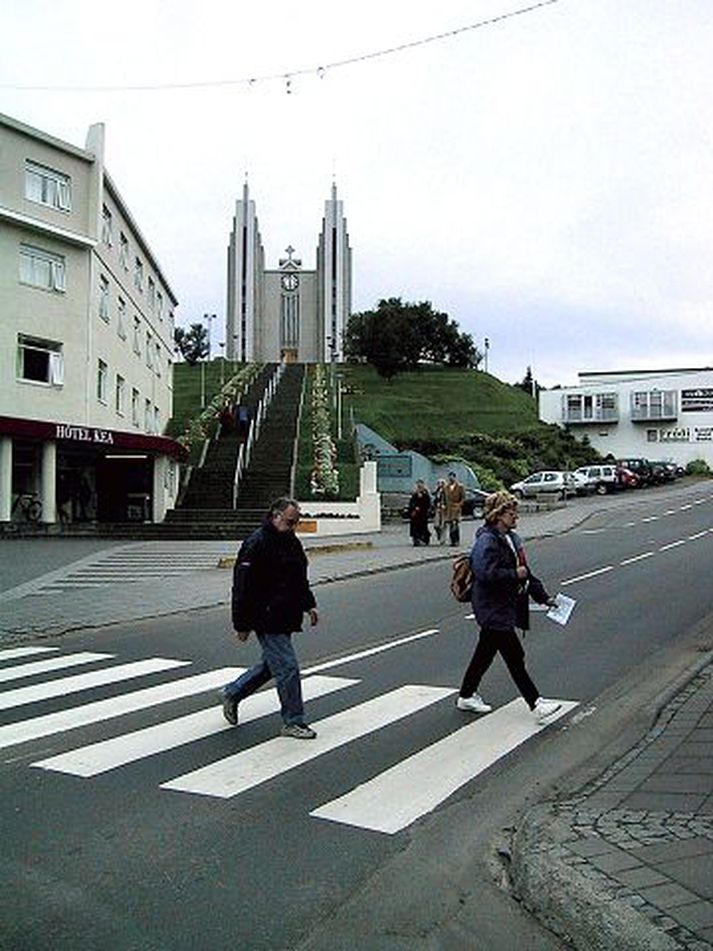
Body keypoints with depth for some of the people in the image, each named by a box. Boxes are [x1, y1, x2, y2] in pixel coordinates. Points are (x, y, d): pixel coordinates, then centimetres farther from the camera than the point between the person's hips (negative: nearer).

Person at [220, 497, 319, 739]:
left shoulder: (292, 542, 12)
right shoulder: (256, 544, -17)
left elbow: (300, 579, 25)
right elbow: (242, 587, -17)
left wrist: (308, 605, 16)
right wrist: (242, 624, -17)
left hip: (285, 617, 9)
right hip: (267, 620, -9)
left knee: (271, 665, 19)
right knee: (287, 667, -6)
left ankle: (232, 693, 36)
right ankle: (294, 722, 6)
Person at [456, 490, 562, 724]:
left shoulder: (511, 538, 12)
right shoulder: (486, 541, -19)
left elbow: (524, 570, 18)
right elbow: (485, 573, -30)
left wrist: (543, 596, 14)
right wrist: (515, 575, -21)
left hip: (504, 607, 10)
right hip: (493, 610, -10)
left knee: (486, 652, 18)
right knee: (515, 657, -5)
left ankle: (467, 696, 31)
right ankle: (536, 705, 1)